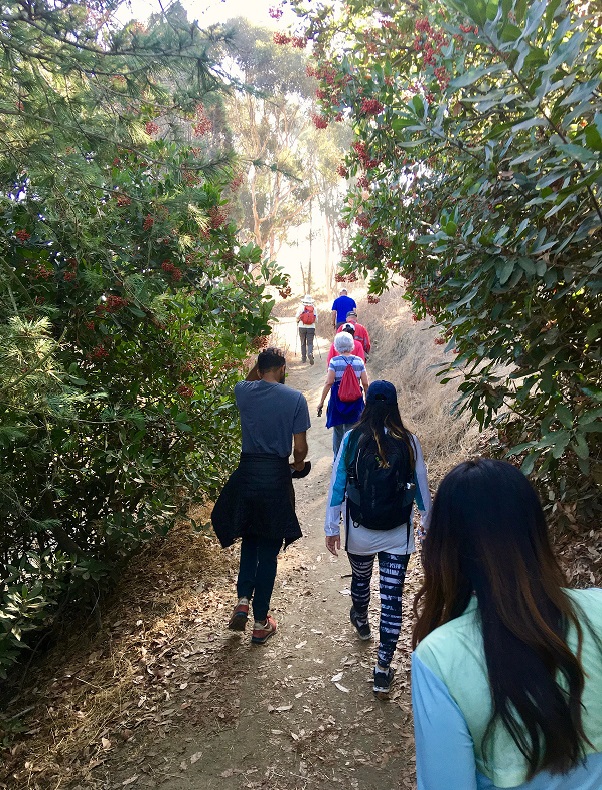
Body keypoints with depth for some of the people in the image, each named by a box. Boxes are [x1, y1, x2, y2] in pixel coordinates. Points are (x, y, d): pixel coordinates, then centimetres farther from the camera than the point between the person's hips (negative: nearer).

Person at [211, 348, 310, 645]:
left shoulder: (243, 392, -1)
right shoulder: (295, 398, -8)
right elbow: (300, 447, -5)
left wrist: (259, 366, 21)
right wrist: (298, 464, 14)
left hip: (247, 473, 2)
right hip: (276, 476, -2)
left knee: (249, 540, 24)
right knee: (269, 549, 9)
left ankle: (243, 600, 12)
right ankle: (261, 623, 18)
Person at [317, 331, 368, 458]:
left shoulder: (334, 361, -9)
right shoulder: (359, 361, -2)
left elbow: (329, 382, -13)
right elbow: (365, 383, 0)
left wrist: (321, 402, -6)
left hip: (337, 399, -2)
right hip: (355, 400, 2)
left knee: (338, 431, 15)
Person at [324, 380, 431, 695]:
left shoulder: (352, 439, -10)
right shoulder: (409, 442, -8)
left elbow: (337, 485, -7)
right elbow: (421, 489, -1)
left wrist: (331, 527, 2)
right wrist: (429, 527, 13)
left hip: (359, 531, 1)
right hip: (397, 535, -1)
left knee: (360, 579, 27)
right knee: (392, 599, 7)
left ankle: (361, 621, 56)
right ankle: (383, 669, 10)